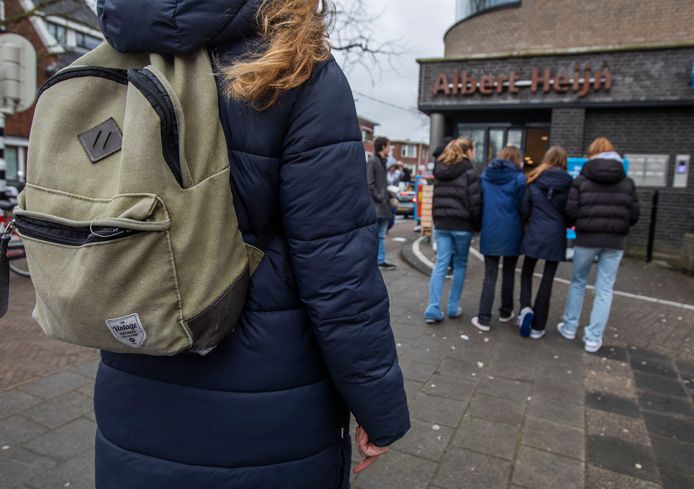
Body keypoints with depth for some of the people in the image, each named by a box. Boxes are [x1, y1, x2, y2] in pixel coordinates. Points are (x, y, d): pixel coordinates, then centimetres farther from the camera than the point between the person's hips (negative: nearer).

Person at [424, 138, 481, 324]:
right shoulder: (469, 173, -7)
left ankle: (433, 309, -5)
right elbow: (475, 203, -11)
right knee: (460, 265, 10)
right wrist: (477, 226, 1)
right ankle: (453, 307, 17)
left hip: (441, 224, 5)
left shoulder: (440, 171, 11)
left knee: (440, 264, 3)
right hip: (462, 226, -4)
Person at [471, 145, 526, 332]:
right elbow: (522, 206, -6)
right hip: (511, 232, -2)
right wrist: (522, 224, 12)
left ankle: (484, 319, 0)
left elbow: (478, 203, 9)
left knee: (490, 275, 4)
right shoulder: (518, 178, -7)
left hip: (490, 232, 2)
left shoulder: (485, 175, 4)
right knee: (509, 273, 16)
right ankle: (505, 312, 28)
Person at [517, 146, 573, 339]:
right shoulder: (569, 183, -4)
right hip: (556, 236, 0)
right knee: (547, 280, 6)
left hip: (534, 234, 0)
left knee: (527, 273, 18)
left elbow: (524, 208, 1)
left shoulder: (535, 180, -2)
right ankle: (537, 327, 11)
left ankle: (526, 307, -7)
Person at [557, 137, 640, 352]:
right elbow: (634, 215, 5)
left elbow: (571, 211, -6)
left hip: (587, 238, -1)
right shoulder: (627, 182, 5)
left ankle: (569, 327, 24)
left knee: (578, 282, 17)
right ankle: (593, 338, 9)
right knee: (604, 289, 6)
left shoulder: (581, 180, -1)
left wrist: (577, 224, 16)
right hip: (614, 241, 1)